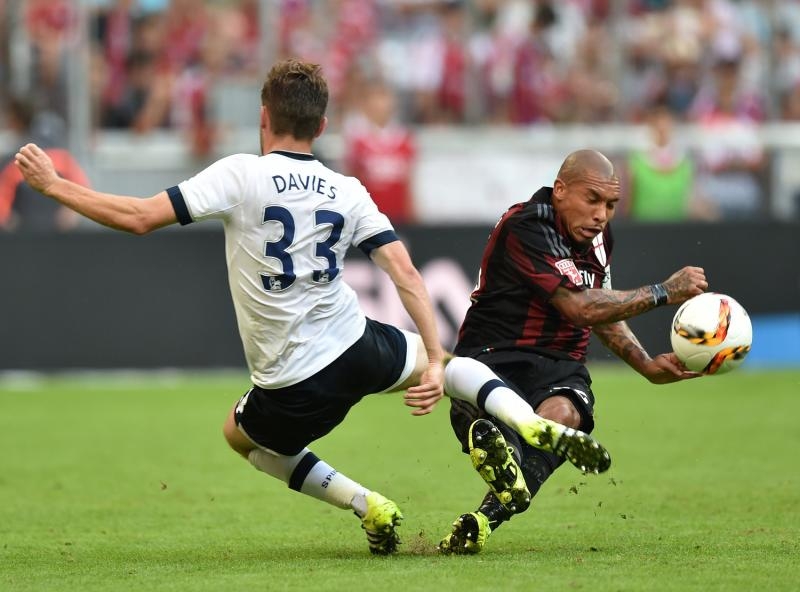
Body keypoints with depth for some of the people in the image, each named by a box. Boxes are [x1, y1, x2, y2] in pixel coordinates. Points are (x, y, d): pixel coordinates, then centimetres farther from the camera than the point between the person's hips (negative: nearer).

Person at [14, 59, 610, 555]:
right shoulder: (348, 193, 3)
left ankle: (369, 506, 16)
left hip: (293, 390, -3)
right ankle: (543, 429, 9)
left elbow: (139, 217, -15)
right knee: (438, 357, 32)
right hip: (360, 350, 3)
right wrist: (435, 362, 0)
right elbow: (406, 273, -3)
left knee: (240, 433, 30)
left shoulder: (239, 175, -10)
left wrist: (53, 184, -5)